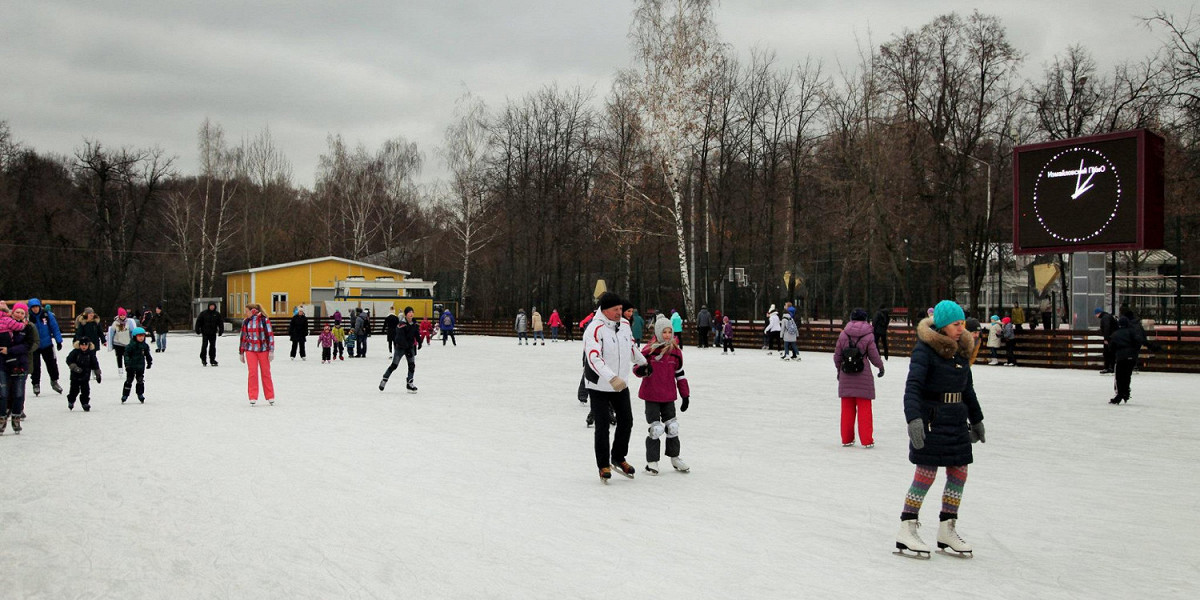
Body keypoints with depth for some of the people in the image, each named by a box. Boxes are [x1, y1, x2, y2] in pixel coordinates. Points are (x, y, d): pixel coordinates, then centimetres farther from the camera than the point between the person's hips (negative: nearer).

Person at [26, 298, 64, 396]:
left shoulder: (47, 315, -10)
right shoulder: (28, 317, -13)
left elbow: (55, 328, -3)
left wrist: (59, 341, -2)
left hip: (47, 345, 2)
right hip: (34, 346, -1)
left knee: (52, 364, 10)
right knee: (35, 366, -1)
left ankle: (54, 381, 28)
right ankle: (36, 384, 15)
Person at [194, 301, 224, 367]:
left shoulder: (217, 314, 4)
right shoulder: (204, 313, -3)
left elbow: (221, 323, 9)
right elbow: (198, 321, 0)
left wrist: (221, 331, 1)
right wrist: (197, 330, -3)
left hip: (213, 333, 2)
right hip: (205, 333, -2)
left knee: (213, 346, 4)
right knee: (204, 346, -4)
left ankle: (212, 360, 11)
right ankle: (203, 359, 7)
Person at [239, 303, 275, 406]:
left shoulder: (264, 320, -3)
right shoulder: (245, 321, 7)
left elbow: (270, 334, -3)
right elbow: (243, 337, 12)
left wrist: (271, 351, -7)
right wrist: (241, 352, 13)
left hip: (263, 349, -2)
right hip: (250, 350, 2)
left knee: (266, 373, 3)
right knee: (252, 373, -5)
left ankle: (270, 398, 12)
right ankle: (253, 398, 1)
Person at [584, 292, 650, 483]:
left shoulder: (624, 326, 4)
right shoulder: (595, 329, -20)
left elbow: (632, 348, 23)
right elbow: (594, 358, -32)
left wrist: (643, 364, 34)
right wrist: (612, 378, -42)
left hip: (621, 385, 7)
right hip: (599, 387, -7)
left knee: (626, 421, 12)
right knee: (602, 427, 0)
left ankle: (618, 458, 32)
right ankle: (603, 466, 14)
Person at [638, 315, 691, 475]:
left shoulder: (676, 352, 3)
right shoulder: (649, 350, -9)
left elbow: (680, 374, 10)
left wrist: (685, 395, 10)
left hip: (669, 396, 4)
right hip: (651, 396, -4)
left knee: (672, 427, 9)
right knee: (656, 429, -3)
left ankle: (674, 457, 27)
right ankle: (652, 461, 11)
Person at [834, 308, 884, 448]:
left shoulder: (843, 334, -1)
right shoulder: (869, 336, -8)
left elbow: (837, 356, 4)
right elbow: (874, 356, -3)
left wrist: (839, 369, 21)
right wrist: (881, 367, 18)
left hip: (846, 378, 3)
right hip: (863, 377, -2)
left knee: (847, 408, 11)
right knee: (864, 409, 5)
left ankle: (846, 439, 16)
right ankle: (866, 440, 6)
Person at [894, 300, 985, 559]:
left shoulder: (961, 348, 10)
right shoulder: (925, 349, -13)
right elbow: (912, 386, -22)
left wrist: (976, 419, 27)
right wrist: (913, 419, -35)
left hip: (956, 419, 8)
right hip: (931, 418, -8)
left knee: (959, 473, 8)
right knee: (926, 474, -7)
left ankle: (947, 530, 20)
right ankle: (906, 532, 2)